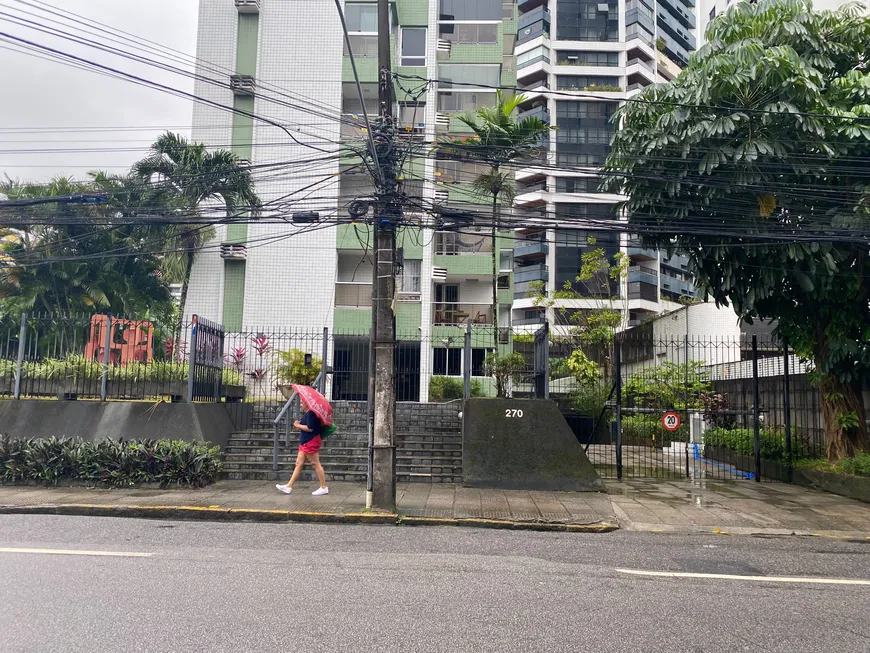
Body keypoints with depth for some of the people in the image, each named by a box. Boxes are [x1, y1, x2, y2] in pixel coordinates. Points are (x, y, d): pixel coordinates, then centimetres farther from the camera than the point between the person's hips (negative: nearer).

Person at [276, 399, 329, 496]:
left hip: (311, 443, -11)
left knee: (315, 464, -3)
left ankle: (324, 488, 5)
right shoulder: (308, 413, 13)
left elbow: (310, 428, -25)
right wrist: (299, 425, 2)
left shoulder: (311, 413, -19)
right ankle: (289, 486, 14)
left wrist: (298, 425, -13)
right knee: (299, 463, 10)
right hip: (305, 442, 11)